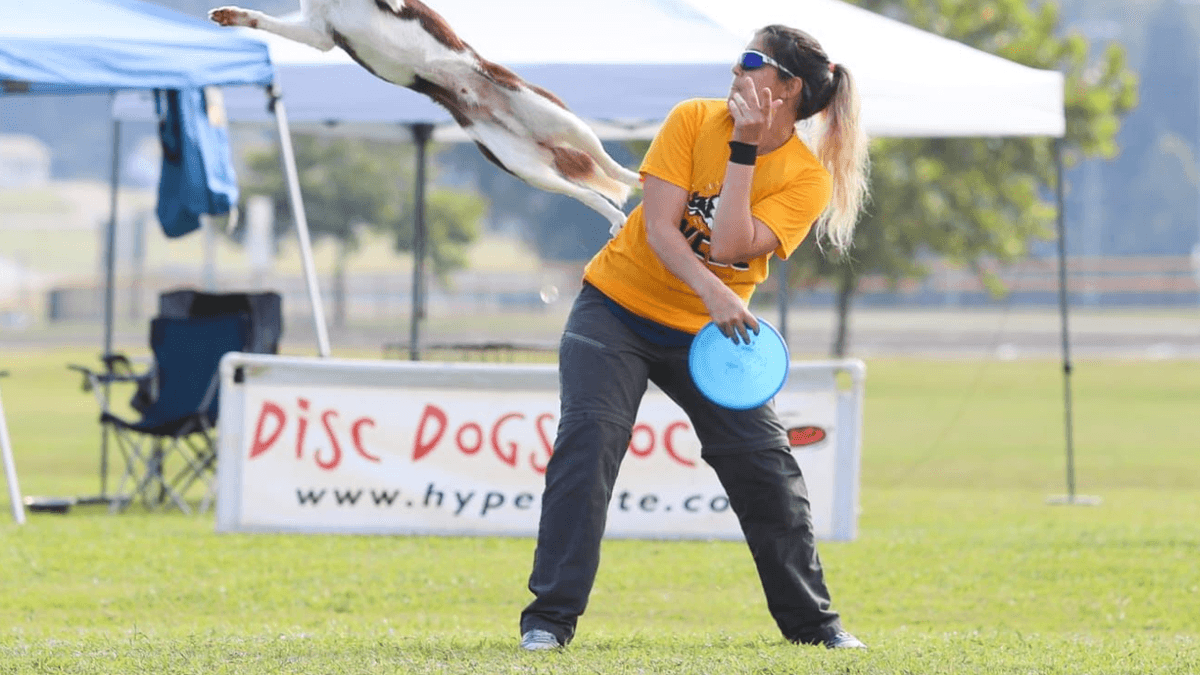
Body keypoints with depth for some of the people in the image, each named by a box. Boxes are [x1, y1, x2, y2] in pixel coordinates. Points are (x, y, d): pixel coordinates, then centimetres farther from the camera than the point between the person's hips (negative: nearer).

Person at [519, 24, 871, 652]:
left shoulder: (808, 176, -11)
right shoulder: (694, 119, -10)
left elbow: (730, 244, -24)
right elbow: (660, 228, -19)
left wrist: (744, 149, -26)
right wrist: (712, 290, -34)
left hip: (709, 330, 1)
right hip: (617, 305, -1)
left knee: (766, 463, -7)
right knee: (588, 437, -19)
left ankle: (813, 623, 9)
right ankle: (549, 618, -16)